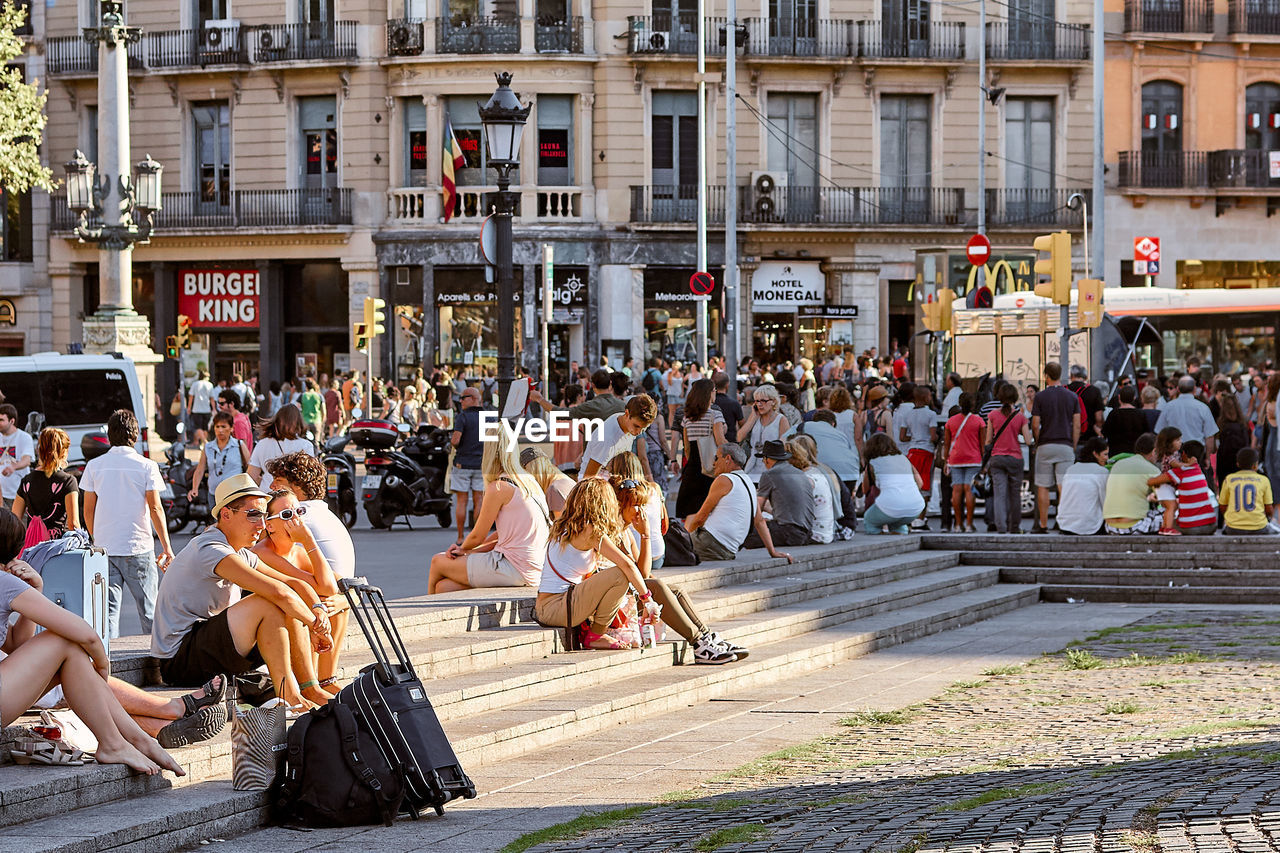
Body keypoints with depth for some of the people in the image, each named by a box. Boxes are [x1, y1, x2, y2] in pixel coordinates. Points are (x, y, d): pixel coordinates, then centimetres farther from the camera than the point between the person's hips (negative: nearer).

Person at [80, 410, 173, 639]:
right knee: (148, 610, 8)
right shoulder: (146, 466, -4)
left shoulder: (94, 466, 3)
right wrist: (166, 547, -3)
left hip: (104, 549, 2)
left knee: (108, 609, 2)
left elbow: (88, 510, 6)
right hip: (139, 549, -2)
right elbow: (155, 508, -7)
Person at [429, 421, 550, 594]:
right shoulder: (529, 482, 14)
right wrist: (466, 550, 13)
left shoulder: (498, 488, -13)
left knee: (437, 562, 11)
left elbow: (477, 537, -4)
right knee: (444, 586, 12)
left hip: (511, 569, -8)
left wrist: (463, 548, 19)